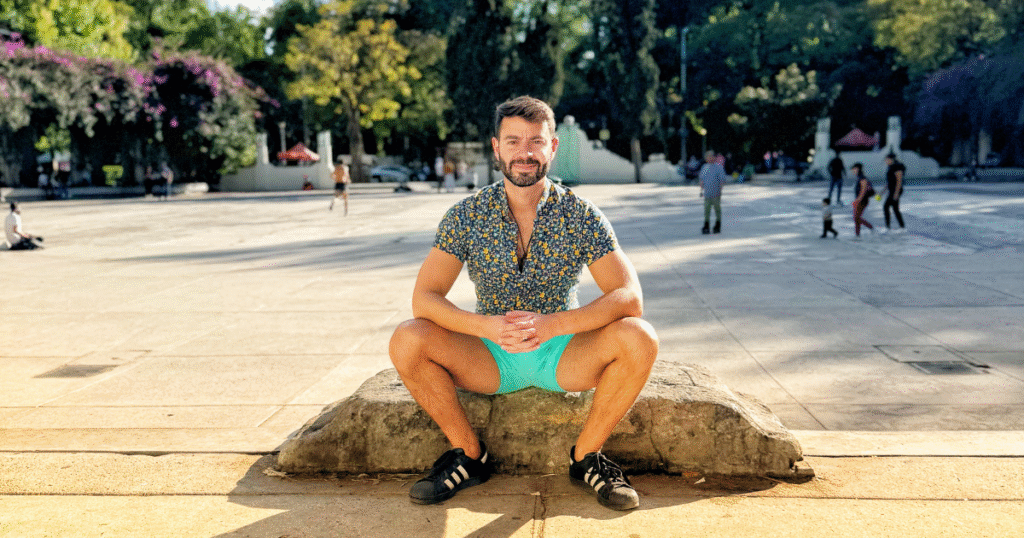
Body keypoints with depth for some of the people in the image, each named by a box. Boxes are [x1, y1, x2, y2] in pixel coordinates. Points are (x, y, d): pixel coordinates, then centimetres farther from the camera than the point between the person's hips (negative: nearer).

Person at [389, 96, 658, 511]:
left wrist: (552, 325, -33)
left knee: (639, 338, -27)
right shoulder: (466, 215, -7)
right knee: (407, 340, -24)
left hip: (564, 354, 0)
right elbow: (424, 298, -14)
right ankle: (471, 455, -3)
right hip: (490, 356, 1)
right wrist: (487, 326, -33)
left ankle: (585, 456, -5)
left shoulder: (581, 215, -9)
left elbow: (629, 297, -18)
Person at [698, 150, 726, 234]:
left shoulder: (718, 166, -3)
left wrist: (720, 190, -11)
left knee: (717, 210, 3)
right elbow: (702, 180, 19)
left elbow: (722, 179, -4)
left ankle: (717, 227, 11)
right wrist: (701, 190, 13)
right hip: (707, 193, 4)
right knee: (706, 210, -1)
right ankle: (706, 228, -1)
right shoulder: (704, 167, 12)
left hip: (716, 193, -4)